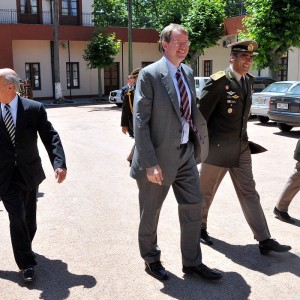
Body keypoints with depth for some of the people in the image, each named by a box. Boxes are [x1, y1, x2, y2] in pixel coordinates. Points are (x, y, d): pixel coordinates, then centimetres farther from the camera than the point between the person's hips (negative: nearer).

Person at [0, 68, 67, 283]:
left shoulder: (34, 109, -9)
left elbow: (50, 137, -11)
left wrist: (59, 163, -24)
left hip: (29, 173, 1)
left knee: (29, 217, 15)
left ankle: (25, 249, 42)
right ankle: (26, 263, 5)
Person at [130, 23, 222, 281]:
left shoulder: (188, 72, 8)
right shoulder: (149, 74, -13)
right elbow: (140, 121, -17)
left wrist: (199, 140, 8)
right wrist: (149, 163, -21)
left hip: (186, 152, 7)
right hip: (160, 155, -6)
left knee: (193, 207, 11)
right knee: (151, 212, 12)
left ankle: (192, 262, 27)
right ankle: (151, 259, 34)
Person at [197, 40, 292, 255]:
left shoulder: (249, 80, 8)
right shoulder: (218, 82, -15)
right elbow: (201, 114, -13)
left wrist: (243, 139, 16)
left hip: (241, 148, 7)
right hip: (217, 147, -6)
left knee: (249, 193, 6)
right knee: (206, 191, 11)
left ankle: (264, 240, 8)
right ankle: (199, 227, 33)